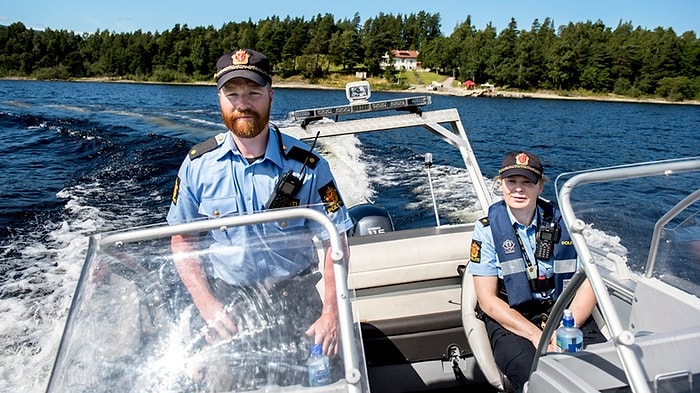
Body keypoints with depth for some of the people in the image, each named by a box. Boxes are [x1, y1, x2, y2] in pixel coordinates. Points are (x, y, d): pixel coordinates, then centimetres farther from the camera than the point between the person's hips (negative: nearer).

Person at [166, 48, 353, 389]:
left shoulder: (306, 165, -11)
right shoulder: (198, 164, -6)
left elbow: (334, 242, -8)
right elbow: (182, 242, 1)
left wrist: (331, 314, -15)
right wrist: (208, 308, -9)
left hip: (294, 301, -1)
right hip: (224, 301, 1)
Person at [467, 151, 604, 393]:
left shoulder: (562, 223, 4)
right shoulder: (487, 229, -3)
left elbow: (587, 286, 1)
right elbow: (487, 299, -6)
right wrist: (535, 334, -17)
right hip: (510, 320, -2)